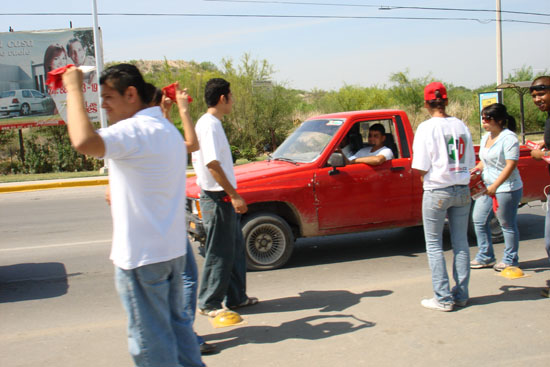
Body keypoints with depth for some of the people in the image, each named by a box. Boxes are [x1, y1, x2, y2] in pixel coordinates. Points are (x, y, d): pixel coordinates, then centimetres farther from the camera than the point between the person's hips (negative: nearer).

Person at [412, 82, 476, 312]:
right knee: (460, 243, 12)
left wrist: (427, 177, 6)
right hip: (462, 189, 5)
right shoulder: (461, 126, 4)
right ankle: (461, 294, 20)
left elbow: (420, 167, -14)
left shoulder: (427, 127, -10)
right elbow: (470, 162, 8)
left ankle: (443, 298, 5)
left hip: (437, 191, -5)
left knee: (434, 245, 5)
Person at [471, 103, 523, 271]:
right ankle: (485, 256, 20)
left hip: (507, 189, -8)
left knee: (507, 224, 3)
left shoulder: (509, 137, -14)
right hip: (488, 187, 8)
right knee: (479, 220, 7)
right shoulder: (486, 137, 12)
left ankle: (510, 259, 18)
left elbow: (511, 165, -20)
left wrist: (495, 185, -24)